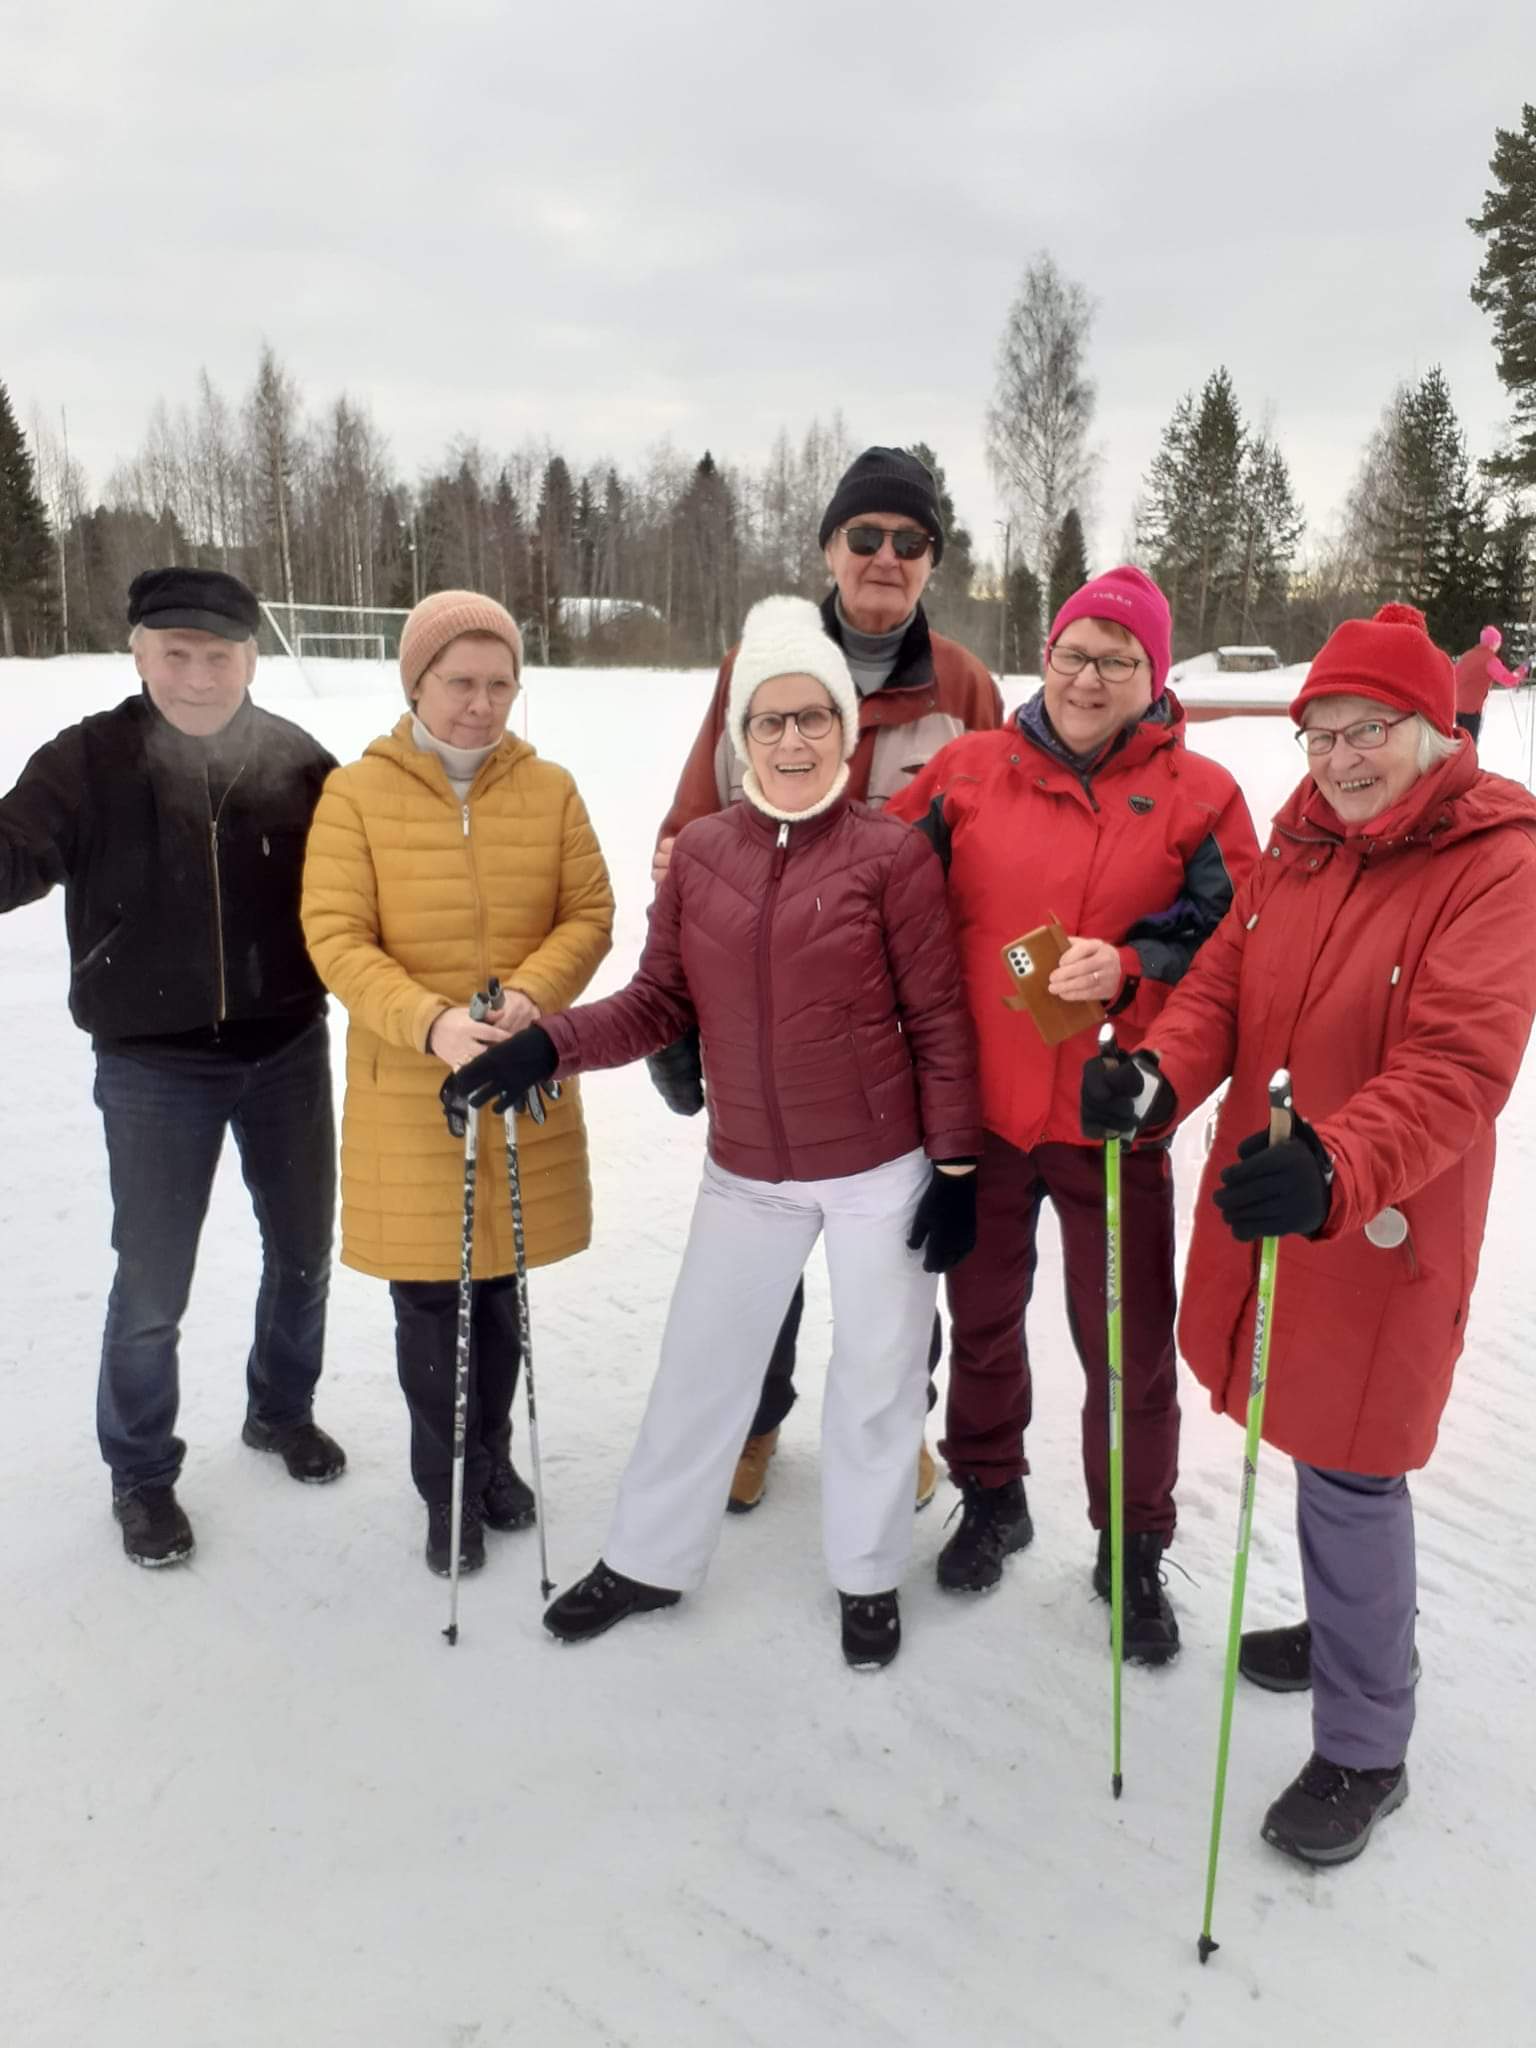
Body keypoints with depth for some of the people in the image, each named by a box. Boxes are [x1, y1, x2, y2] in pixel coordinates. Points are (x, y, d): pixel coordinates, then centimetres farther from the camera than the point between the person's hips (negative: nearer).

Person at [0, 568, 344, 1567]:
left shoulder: (296, 760, -5)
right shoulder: (90, 761, -10)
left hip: (288, 1049, 3)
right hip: (153, 1066, -2)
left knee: (304, 1249, 18)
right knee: (154, 1282, 4)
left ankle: (282, 1408, 44)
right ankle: (142, 1471, 29)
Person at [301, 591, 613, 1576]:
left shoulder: (550, 788, 0)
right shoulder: (357, 793, -6)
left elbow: (590, 913, 0)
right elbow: (335, 937, -10)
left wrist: (532, 994, -19)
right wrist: (431, 1023, -24)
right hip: (407, 1088, -2)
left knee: (500, 1282, 17)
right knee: (427, 1296, 7)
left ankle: (493, 1455, 38)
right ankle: (448, 1486, 28)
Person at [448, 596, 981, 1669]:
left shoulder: (892, 852, -11)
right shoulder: (699, 851, -1)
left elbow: (939, 1021, -8)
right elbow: (661, 1001, 1)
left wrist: (954, 1164, -8)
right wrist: (550, 1043, -14)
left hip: (883, 1169, -3)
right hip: (748, 1172, 3)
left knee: (878, 1378, 13)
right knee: (699, 1369, 15)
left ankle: (869, 1575, 37)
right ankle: (649, 1560, 37)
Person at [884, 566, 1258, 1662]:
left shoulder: (1198, 793, -2)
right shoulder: (970, 769, 2)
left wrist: (1129, 970, -21)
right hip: (977, 1106, 2)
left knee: (1131, 1344, 8)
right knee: (982, 1314, 19)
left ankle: (1133, 1549, 31)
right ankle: (991, 1494, 43)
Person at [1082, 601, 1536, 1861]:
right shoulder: (1300, 839, 6)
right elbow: (1222, 984, 3)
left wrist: (1335, 1172, -41)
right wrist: (1160, 1075, -17)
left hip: (1381, 1226, -6)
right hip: (1262, 1192, 7)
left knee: (1351, 1471, 2)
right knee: (1307, 1434, 22)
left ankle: (1363, 1749, 22)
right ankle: (1351, 1627, 48)